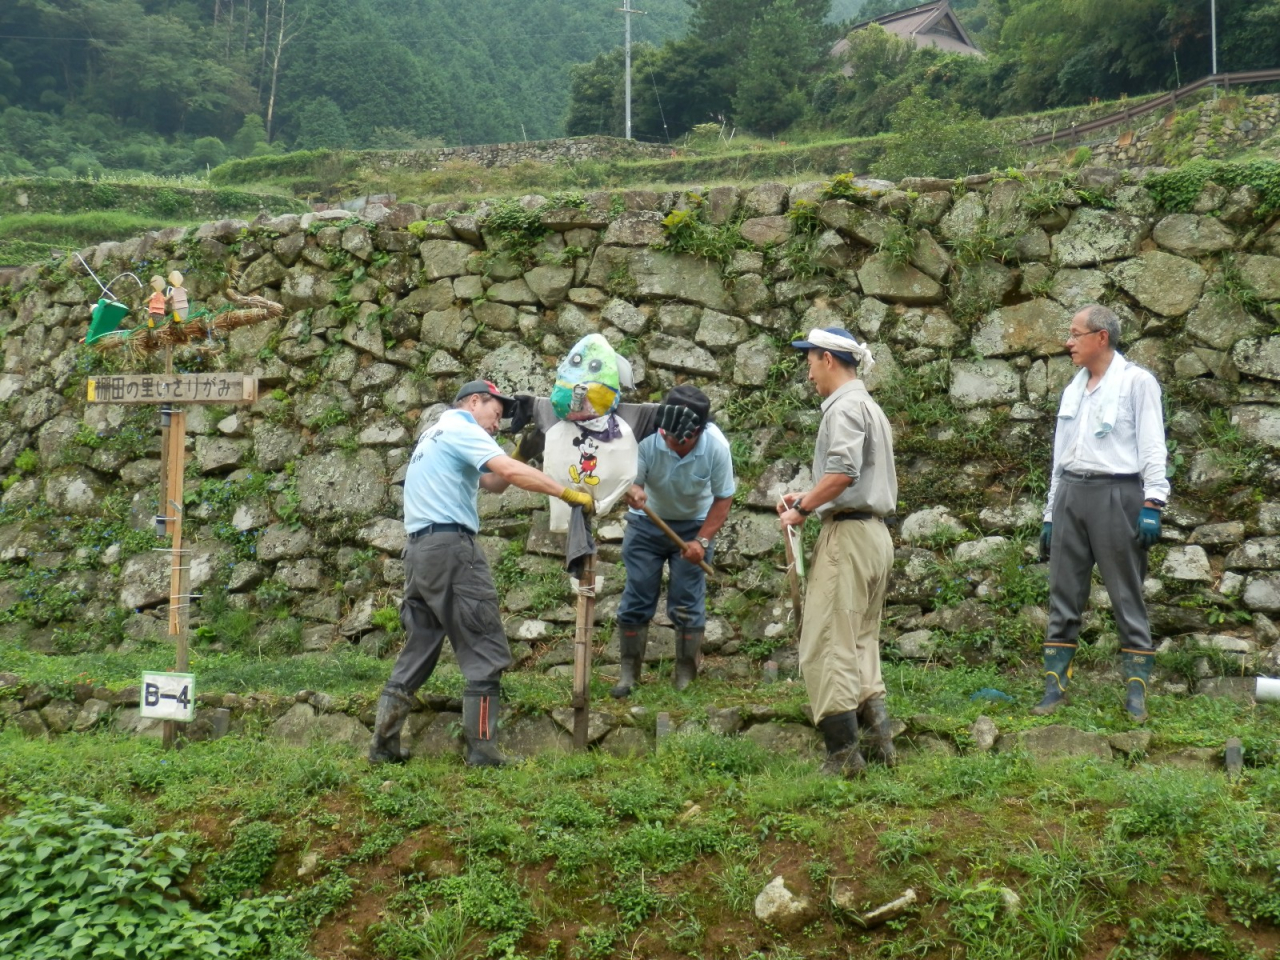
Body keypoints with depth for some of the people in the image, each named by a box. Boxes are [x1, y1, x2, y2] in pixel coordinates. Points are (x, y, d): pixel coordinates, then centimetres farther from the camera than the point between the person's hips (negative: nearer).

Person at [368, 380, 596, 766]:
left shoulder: (434, 434, 26)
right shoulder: (460, 428, -3)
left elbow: (491, 483, 21)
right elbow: (510, 471, -18)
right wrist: (569, 494, -19)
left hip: (418, 548, 10)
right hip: (451, 547, -10)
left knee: (418, 650, 12)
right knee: (486, 652, -6)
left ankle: (383, 745, 11)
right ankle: (482, 752, -8)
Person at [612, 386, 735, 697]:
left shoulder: (716, 447, -25)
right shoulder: (647, 441, -28)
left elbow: (723, 498, -14)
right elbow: (628, 481, -26)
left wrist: (702, 541, -22)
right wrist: (631, 491, -52)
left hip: (693, 526, 0)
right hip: (647, 523, 1)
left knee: (687, 605, -3)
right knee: (636, 600, 0)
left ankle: (686, 680, 7)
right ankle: (628, 675, 10)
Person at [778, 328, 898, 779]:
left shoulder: (845, 406, -10)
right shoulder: (870, 406, 20)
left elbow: (843, 472, -23)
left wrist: (803, 509, -13)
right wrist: (806, 499, 16)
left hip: (848, 534, -10)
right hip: (876, 534, 10)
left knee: (826, 645, -6)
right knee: (862, 640, 14)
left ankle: (843, 751, -6)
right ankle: (878, 728, 9)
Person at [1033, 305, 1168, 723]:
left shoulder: (1136, 382, 1)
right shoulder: (1073, 390, 19)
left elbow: (1152, 446, -5)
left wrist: (1152, 505, -15)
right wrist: (1050, 515, 17)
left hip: (1115, 494, -6)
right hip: (1070, 494, 6)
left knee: (1127, 597, -2)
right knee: (1062, 597, 3)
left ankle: (1136, 694, 2)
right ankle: (1054, 688, 7)